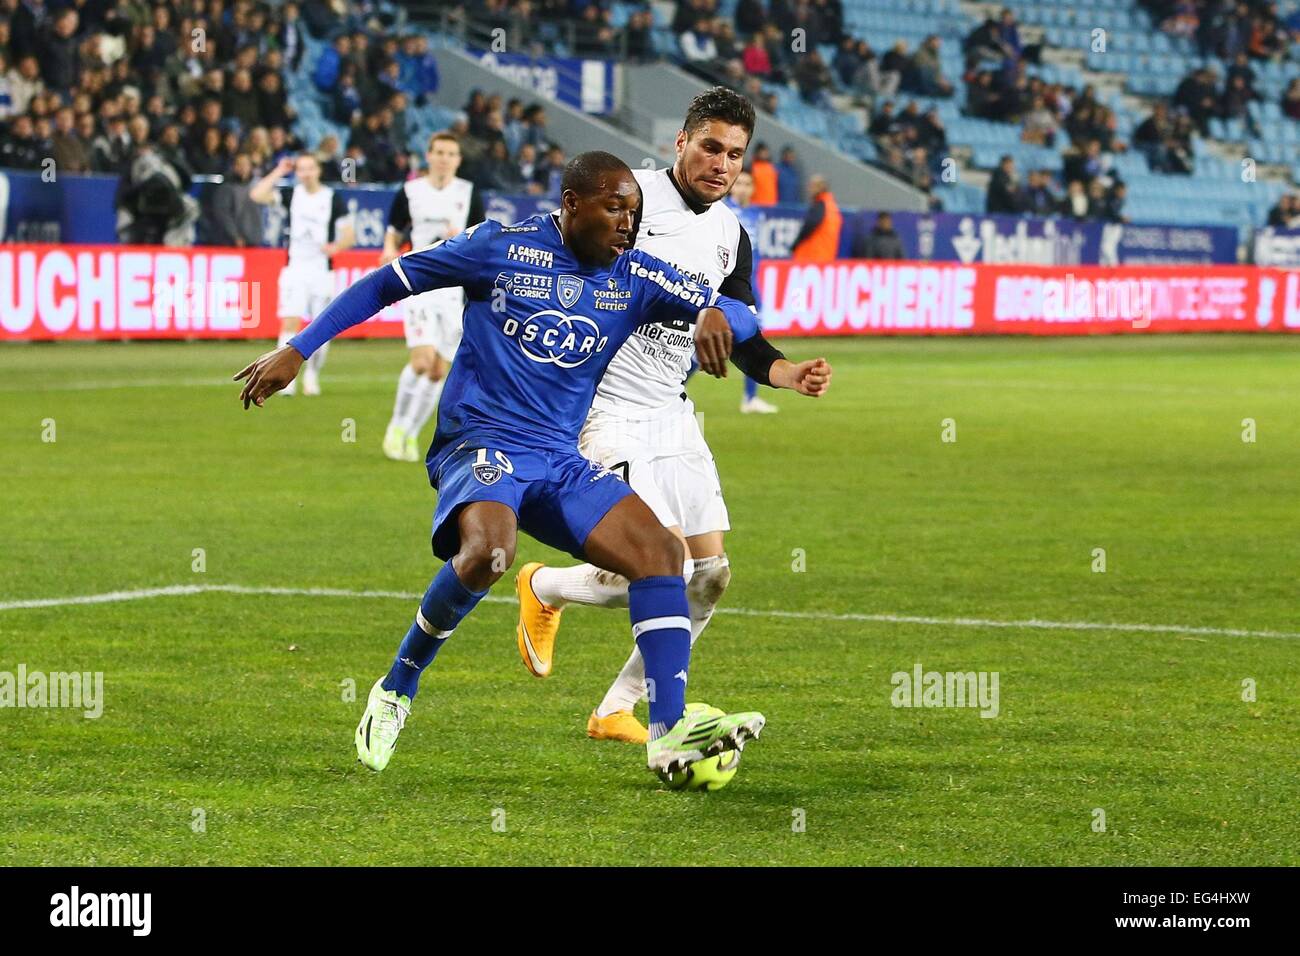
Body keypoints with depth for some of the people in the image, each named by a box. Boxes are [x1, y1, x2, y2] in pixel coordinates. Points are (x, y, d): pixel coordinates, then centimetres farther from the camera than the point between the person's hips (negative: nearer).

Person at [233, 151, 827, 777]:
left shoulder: (635, 278, 7)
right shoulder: (501, 247, -4)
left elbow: (740, 315, 4)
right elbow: (386, 284, 2)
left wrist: (716, 316, -23)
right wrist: (297, 351, -2)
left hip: (561, 461, 5)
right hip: (480, 441, -5)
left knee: (660, 552, -15)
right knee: (489, 550, -35)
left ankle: (670, 733, -19)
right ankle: (394, 693, -13)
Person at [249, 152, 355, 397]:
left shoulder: (333, 198, 1)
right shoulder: (291, 195, 4)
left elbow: (349, 234, 1)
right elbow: (257, 195, -9)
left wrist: (336, 247, -19)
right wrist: (279, 172, -6)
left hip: (322, 271, 0)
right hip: (294, 269, 0)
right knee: (290, 323, -14)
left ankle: (312, 375, 22)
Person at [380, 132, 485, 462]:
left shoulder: (469, 194, 5)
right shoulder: (409, 192, 3)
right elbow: (393, 233, 12)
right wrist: (390, 250, -11)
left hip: (456, 290, 2)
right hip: (420, 285, -2)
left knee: (439, 371, 0)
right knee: (422, 360, -19)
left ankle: (410, 434, 16)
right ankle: (397, 426, -1)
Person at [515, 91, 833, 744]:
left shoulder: (731, 236, 9)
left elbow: (739, 338, 16)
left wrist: (790, 374, -4)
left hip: (673, 416, 8)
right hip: (609, 414, -8)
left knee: (710, 576, 3)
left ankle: (615, 712, 17)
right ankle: (543, 589, 11)